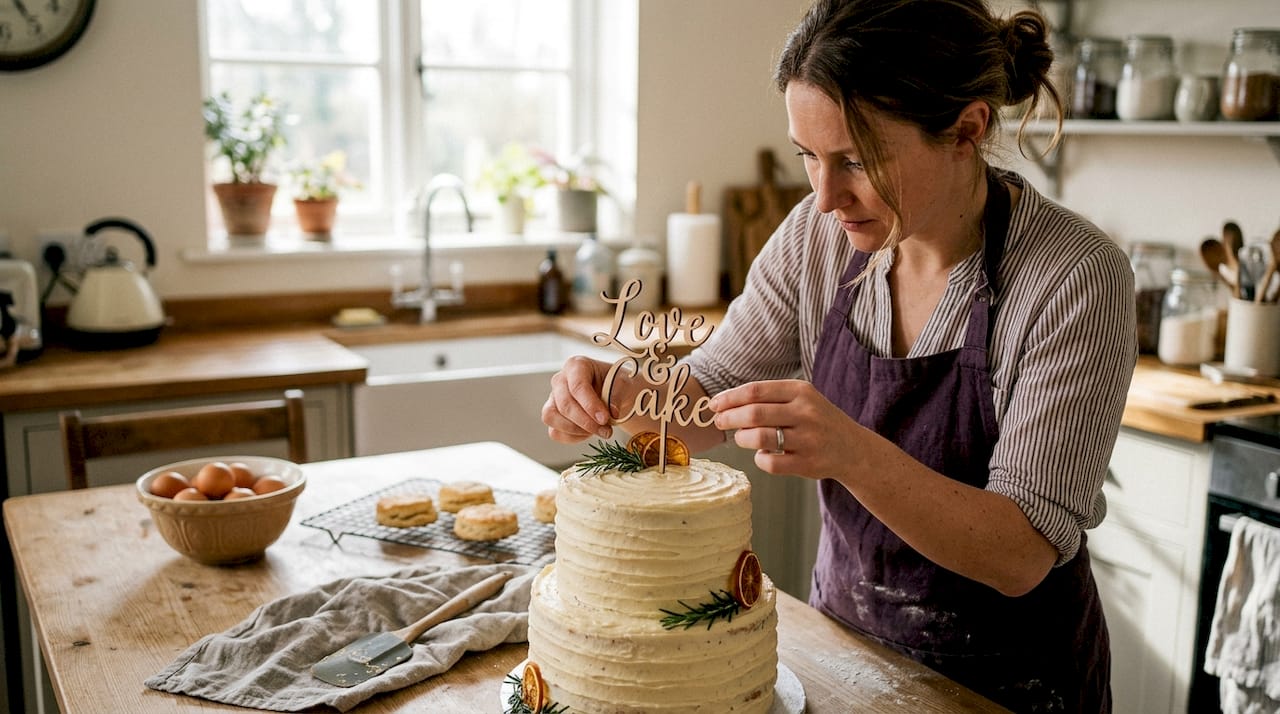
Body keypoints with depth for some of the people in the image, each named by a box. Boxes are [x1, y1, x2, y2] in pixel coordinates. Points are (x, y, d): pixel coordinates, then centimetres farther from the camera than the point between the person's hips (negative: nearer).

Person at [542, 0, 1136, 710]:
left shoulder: (1078, 276, -26)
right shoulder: (819, 233, -12)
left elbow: (1023, 557, -27)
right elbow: (708, 394, -3)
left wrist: (852, 453, -43)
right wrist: (626, 397, -26)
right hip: (844, 629, 4)